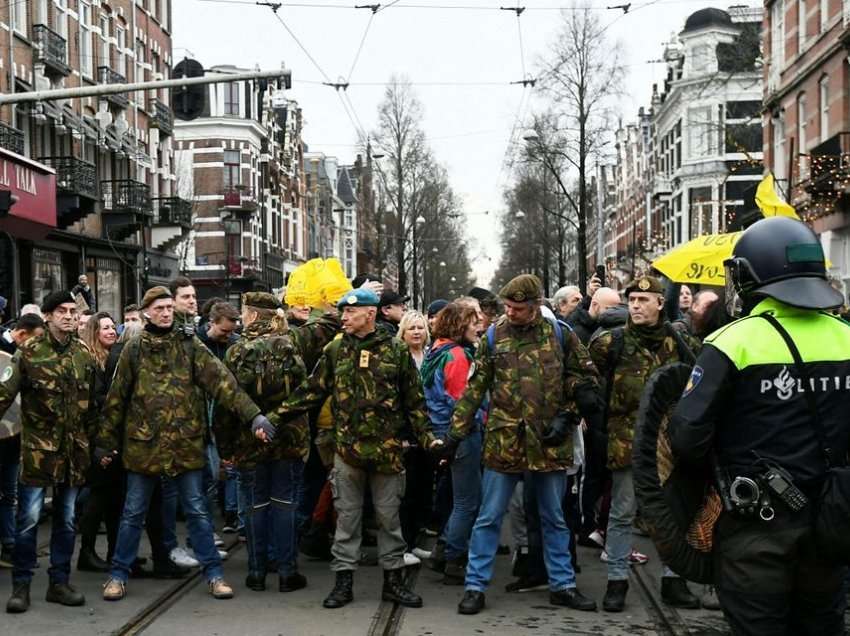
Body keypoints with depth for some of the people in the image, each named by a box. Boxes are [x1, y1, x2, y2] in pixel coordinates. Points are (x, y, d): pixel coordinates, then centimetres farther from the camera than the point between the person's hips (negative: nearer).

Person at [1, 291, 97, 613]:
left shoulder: (84, 354, 8)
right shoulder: (29, 352, -4)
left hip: (73, 449, 4)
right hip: (38, 446, -4)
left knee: (66, 519, 10)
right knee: (29, 518, -2)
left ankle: (59, 583, 21)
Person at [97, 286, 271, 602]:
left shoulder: (189, 345, 0)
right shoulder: (134, 349, 1)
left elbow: (219, 380, -11)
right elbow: (116, 398, 5)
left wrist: (252, 413, -22)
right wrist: (105, 441, 6)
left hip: (185, 442, 0)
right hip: (143, 443, 0)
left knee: (197, 511, 7)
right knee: (133, 514, 11)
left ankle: (213, 573, 16)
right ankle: (119, 574, 24)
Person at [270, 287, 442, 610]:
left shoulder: (396, 350, -1)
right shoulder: (335, 350, 4)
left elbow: (414, 400, 2)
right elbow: (311, 391, 5)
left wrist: (427, 437, -5)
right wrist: (275, 417, -2)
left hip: (387, 449, -1)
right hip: (346, 448, 1)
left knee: (389, 516, 9)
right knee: (346, 517, 8)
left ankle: (393, 579, 21)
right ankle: (343, 581, 18)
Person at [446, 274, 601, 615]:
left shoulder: (560, 334, 0)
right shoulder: (493, 337, 0)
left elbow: (586, 377, 7)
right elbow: (475, 389, 3)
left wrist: (567, 416, -4)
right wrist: (456, 431, 1)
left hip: (549, 443, 1)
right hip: (503, 442, -1)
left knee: (554, 519, 14)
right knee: (488, 519, 4)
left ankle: (562, 585, 27)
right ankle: (475, 586, 14)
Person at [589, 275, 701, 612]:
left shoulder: (679, 341, 2)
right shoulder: (613, 341, -5)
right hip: (626, 440, -3)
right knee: (622, 514, 6)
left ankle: (673, 579, 25)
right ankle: (617, 580, 17)